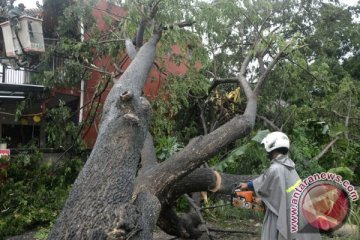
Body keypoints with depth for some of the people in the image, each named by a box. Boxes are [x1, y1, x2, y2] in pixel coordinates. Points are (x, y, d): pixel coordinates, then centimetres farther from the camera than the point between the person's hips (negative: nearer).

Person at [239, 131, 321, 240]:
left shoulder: (275, 169, -22)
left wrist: (247, 185, 16)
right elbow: (265, 178, 14)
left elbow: (262, 184, -2)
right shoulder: (288, 162, 3)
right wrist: (249, 184, 18)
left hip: (288, 212, -9)